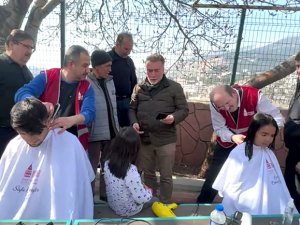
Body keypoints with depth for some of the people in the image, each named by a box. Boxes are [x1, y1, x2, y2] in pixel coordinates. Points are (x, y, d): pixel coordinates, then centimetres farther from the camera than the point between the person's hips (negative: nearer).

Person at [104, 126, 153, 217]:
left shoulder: (107, 163, -13)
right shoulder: (131, 171, -33)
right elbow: (140, 198, -26)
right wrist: (149, 191, -6)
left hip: (112, 204, 6)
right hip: (129, 210, -6)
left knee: (143, 189, 23)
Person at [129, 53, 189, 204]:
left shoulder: (174, 87, -1)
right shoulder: (139, 88, 8)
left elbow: (184, 109, -1)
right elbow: (132, 108, 14)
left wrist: (174, 117, -22)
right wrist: (134, 122, -5)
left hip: (166, 139, -3)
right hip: (144, 138, 4)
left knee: (166, 176, 8)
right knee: (147, 173, 18)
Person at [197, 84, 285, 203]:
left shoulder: (255, 96, -31)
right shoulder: (215, 103, -25)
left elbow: (277, 118, -28)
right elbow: (219, 128, -20)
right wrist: (232, 137, -40)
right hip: (227, 142, 1)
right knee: (214, 174, 7)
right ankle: (202, 203, 25)